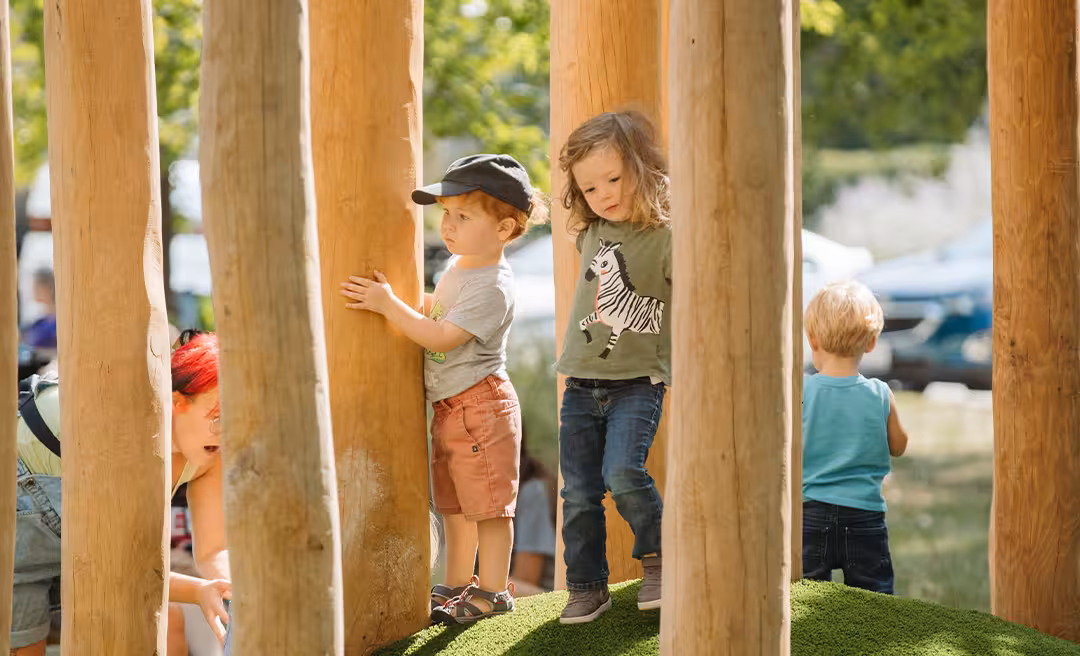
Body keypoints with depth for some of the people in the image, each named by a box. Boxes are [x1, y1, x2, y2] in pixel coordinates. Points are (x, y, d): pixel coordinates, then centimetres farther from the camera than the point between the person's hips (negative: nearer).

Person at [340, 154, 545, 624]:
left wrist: (389, 305, -26)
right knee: (453, 504, 18)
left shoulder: (492, 289, -22)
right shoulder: (460, 267, 9)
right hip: (448, 408, 10)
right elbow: (437, 308, 30)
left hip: (481, 406, -10)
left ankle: (493, 591, 7)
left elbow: (441, 337, -27)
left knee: (488, 502, -1)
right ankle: (457, 586, 29)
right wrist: (397, 296, 18)